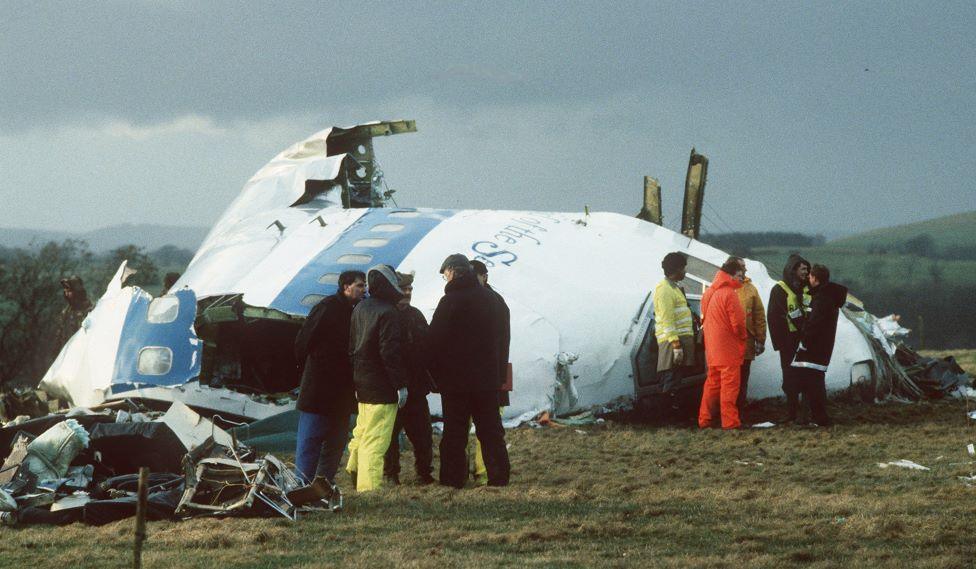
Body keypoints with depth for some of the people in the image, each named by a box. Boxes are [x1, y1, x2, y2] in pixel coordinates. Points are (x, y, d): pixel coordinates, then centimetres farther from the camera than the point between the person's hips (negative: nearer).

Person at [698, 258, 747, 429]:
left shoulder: (709, 293, 10)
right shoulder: (730, 293, -15)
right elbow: (738, 323, -15)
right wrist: (743, 337, 2)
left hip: (712, 348, 8)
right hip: (728, 348, -8)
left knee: (712, 383, 14)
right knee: (730, 384, -4)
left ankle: (705, 420, 15)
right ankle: (730, 421, -4)